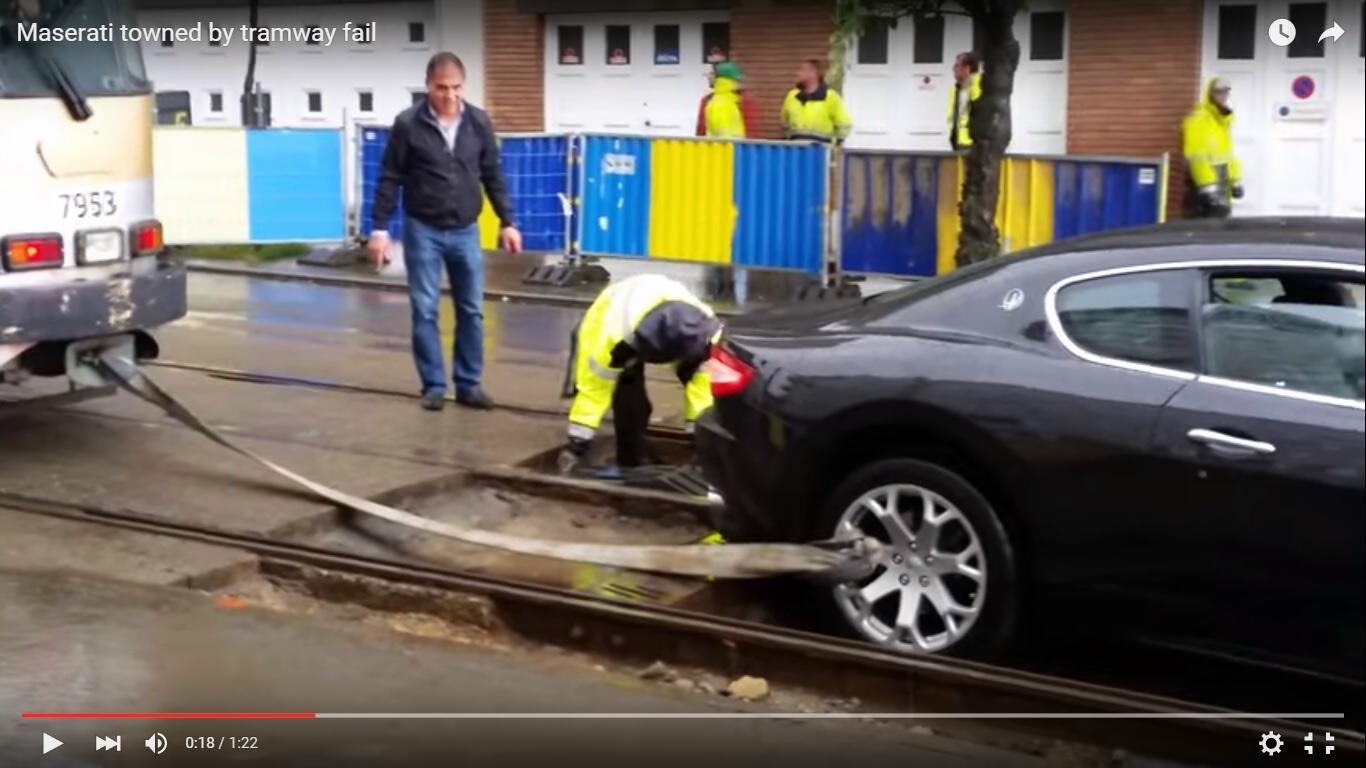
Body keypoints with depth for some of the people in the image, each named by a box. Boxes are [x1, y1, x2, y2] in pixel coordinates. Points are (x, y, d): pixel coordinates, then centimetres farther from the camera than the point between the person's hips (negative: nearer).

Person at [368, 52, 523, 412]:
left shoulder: (479, 123, 0)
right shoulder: (408, 124, -8)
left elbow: (493, 177, 8)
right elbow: (390, 179, -4)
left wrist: (507, 222, 5)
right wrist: (380, 227, -8)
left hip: (466, 232, 3)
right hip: (423, 231, -2)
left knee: (472, 311, 5)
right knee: (425, 311, 1)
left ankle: (469, 384, 15)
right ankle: (433, 385, 10)